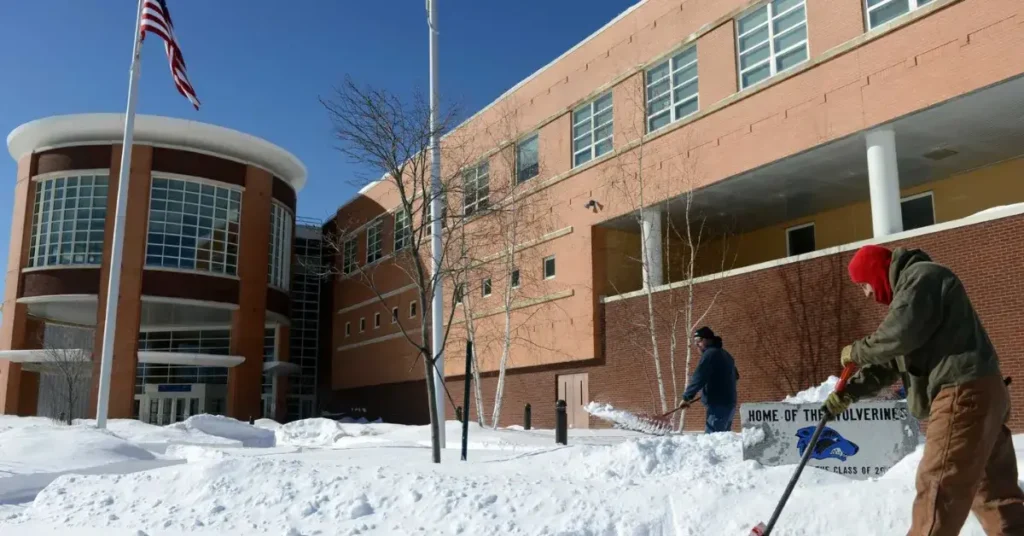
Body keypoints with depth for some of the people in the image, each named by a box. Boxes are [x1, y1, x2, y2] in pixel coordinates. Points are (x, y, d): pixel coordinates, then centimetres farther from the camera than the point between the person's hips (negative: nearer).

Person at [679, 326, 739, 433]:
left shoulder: (710, 353, -13)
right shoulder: (724, 354, 19)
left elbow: (699, 377, -19)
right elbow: (735, 376, 32)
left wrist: (687, 397, -14)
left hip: (718, 405, -10)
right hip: (728, 403, 10)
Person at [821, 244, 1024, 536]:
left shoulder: (922, 277, -6)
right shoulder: (909, 289, 25)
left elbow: (901, 334, -21)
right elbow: (890, 361, 20)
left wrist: (858, 351, -5)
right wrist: (848, 392, 11)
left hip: (964, 392, -11)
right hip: (974, 393, 11)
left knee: (938, 486, -8)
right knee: (995, 490, 11)